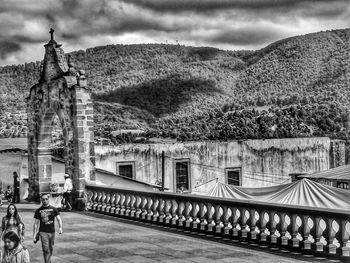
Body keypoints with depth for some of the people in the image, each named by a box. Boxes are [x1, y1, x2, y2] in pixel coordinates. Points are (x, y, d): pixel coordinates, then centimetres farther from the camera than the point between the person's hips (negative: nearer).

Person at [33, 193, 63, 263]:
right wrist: (34, 235, 1)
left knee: (50, 249, 11)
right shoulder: (38, 211, 2)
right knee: (46, 249, -13)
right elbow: (36, 223, 5)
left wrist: (60, 227, -21)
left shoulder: (53, 209, 3)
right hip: (43, 232, -2)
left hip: (52, 232, 2)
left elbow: (59, 219, -2)